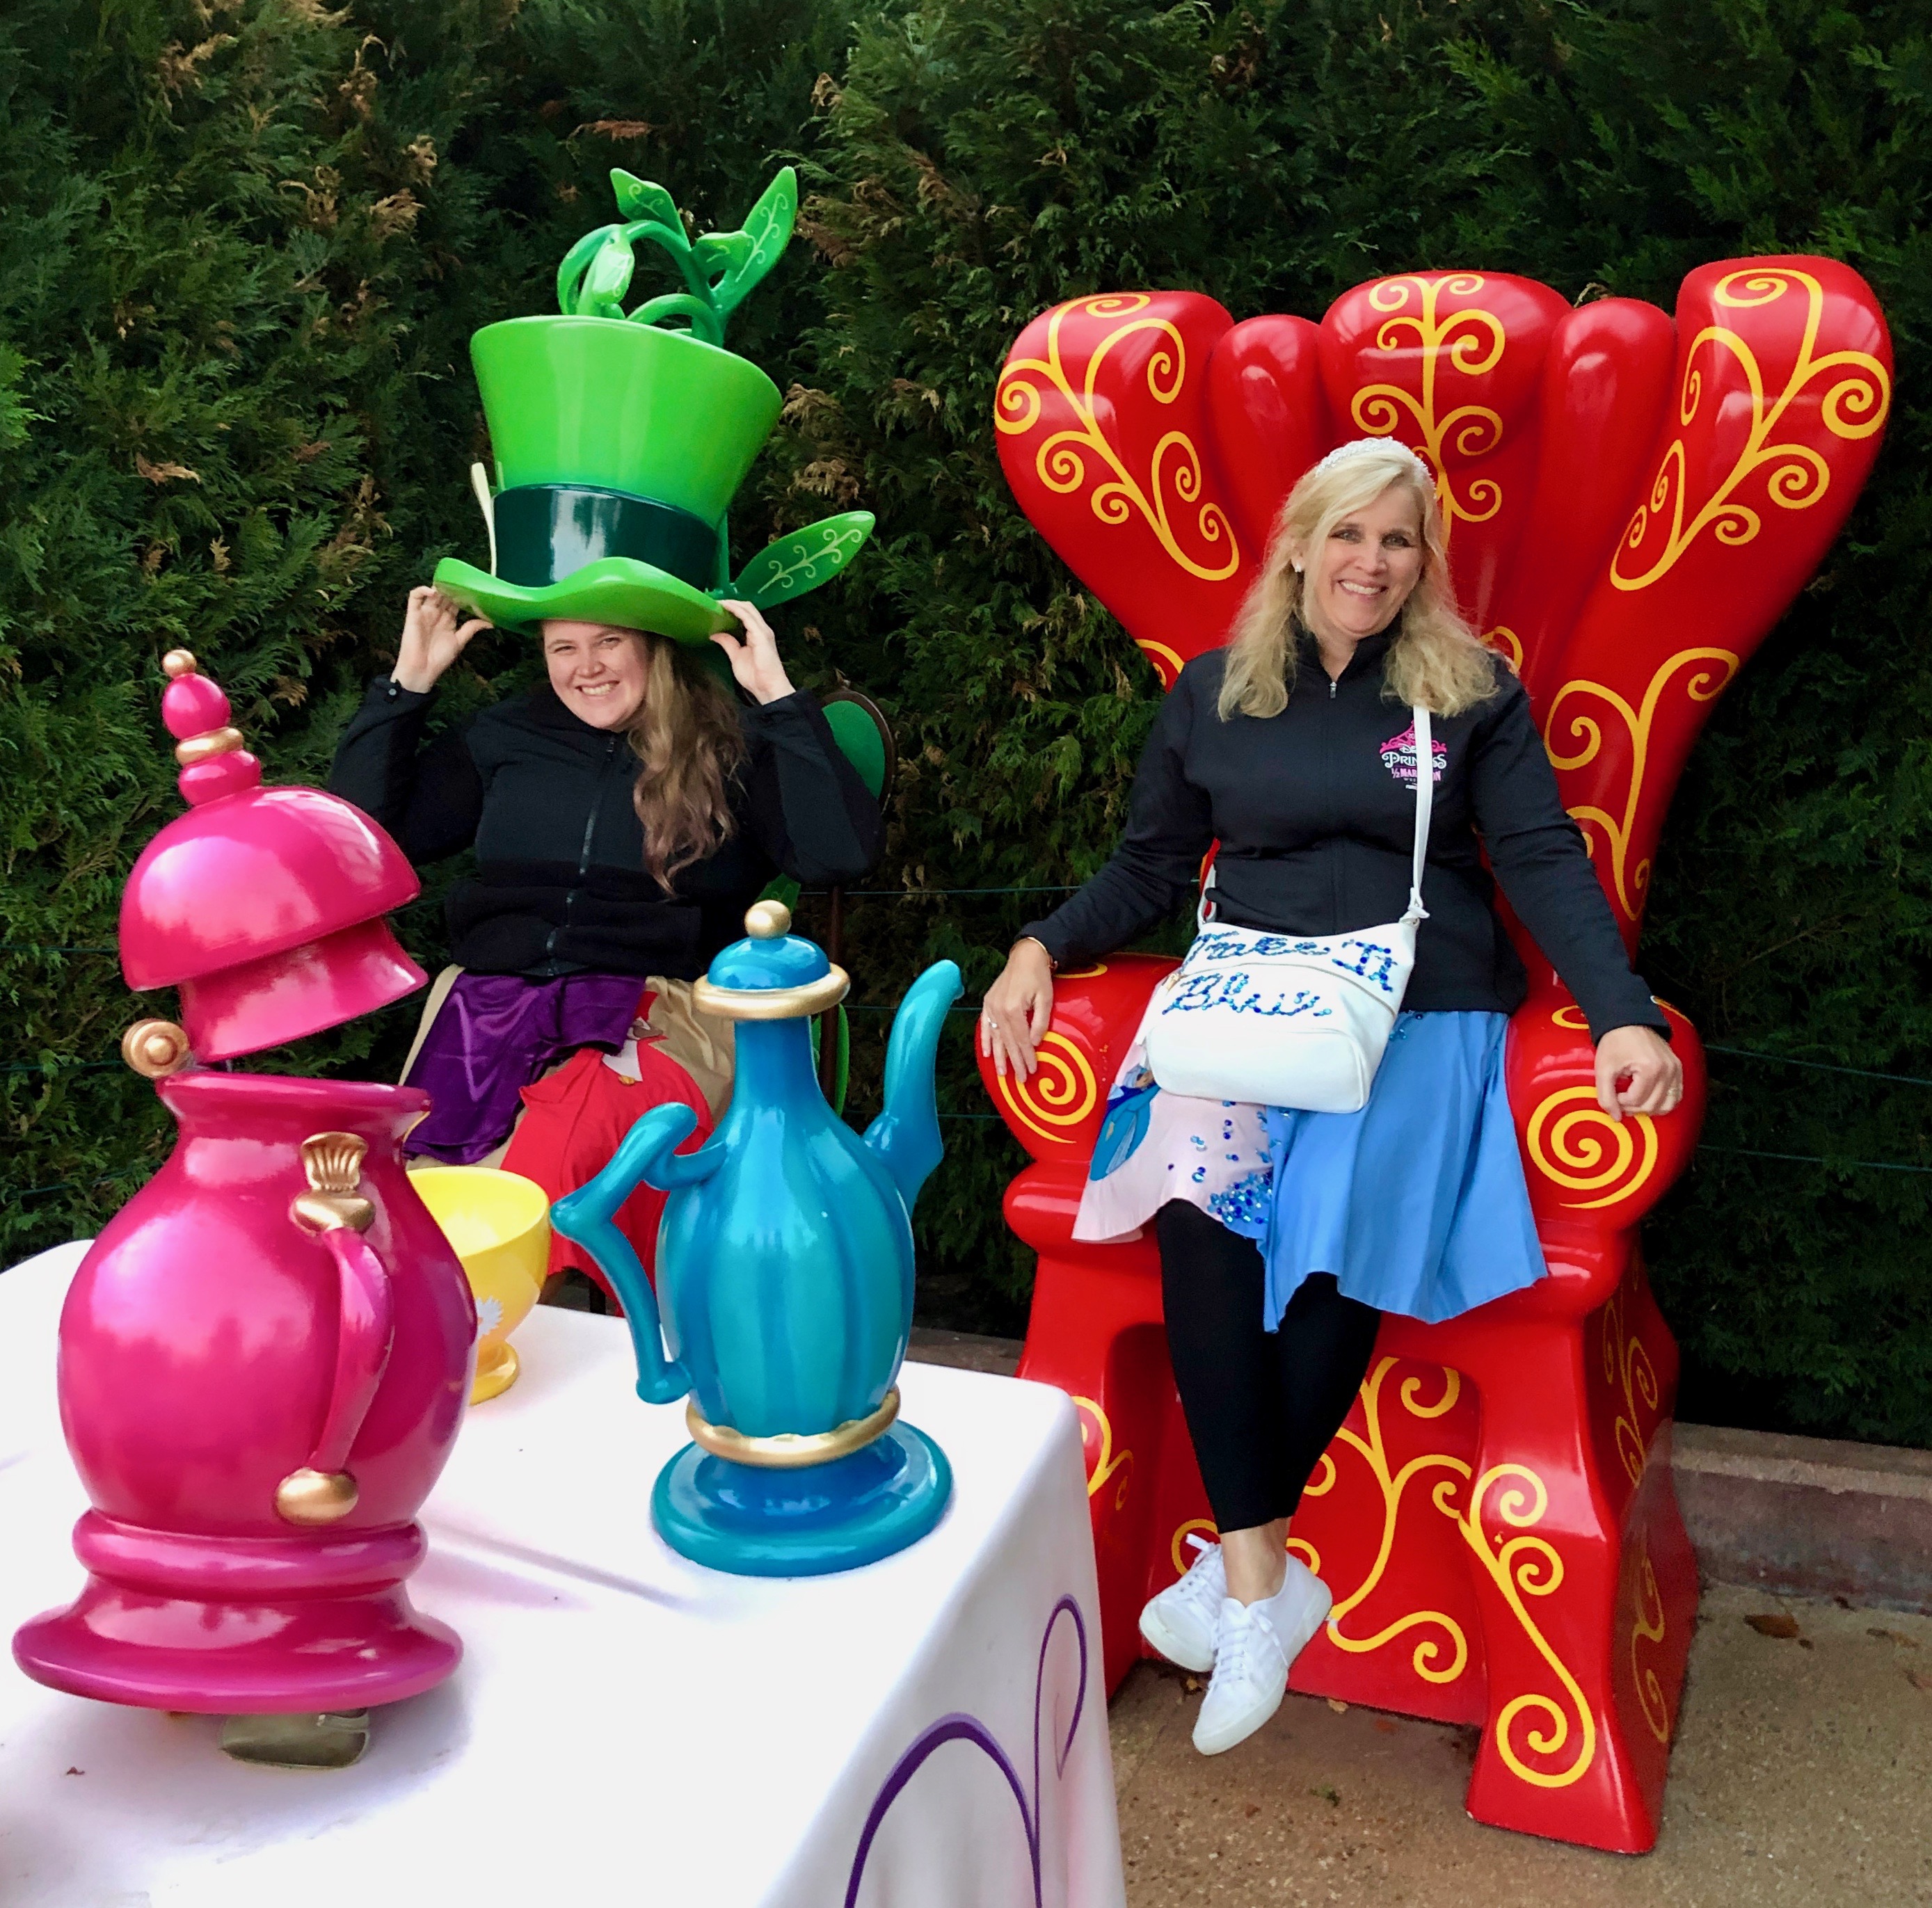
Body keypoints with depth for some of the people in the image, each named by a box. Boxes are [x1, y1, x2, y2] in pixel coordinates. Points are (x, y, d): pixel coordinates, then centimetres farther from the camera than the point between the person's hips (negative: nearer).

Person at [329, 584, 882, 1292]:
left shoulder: (733, 746, 8)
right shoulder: (508, 737, 20)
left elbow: (841, 854, -8)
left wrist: (777, 695, -8)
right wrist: (409, 681, 15)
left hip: (661, 1016, -3)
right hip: (492, 1011, 3)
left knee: (555, 1155, -35)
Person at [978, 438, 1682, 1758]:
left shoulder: (1472, 693, 10)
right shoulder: (1214, 692, 14)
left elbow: (1545, 859, 3)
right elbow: (1152, 867, 18)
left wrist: (1624, 1012, -11)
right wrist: (1043, 950, 2)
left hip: (1420, 1020, -1)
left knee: (1344, 1218, -30)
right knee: (1198, 1194, -30)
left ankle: (1236, 1565, -13)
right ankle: (1265, 1583, -23)